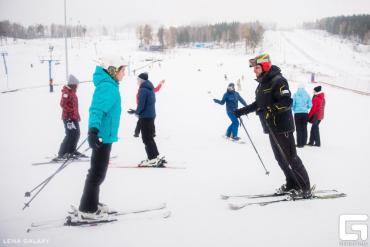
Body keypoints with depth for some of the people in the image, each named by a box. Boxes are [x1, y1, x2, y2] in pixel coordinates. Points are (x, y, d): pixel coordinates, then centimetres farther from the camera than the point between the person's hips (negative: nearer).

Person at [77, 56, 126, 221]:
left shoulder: (108, 85, 12)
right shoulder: (108, 87, -19)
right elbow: (97, 109, -33)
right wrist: (93, 130, -47)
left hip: (103, 135, 10)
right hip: (103, 135, -10)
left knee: (97, 171, 19)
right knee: (97, 173, -2)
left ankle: (91, 204, 32)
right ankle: (87, 210, 7)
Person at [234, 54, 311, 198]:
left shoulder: (278, 81, -15)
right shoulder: (262, 83, 14)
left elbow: (287, 102, -24)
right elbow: (258, 104, 24)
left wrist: (268, 110, -32)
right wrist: (243, 111, 18)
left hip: (282, 126, -9)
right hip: (271, 127, 9)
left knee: (290, 158, -4)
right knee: (280, 158, 14)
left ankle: (305, 188, 5)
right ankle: (291, 184, 27)